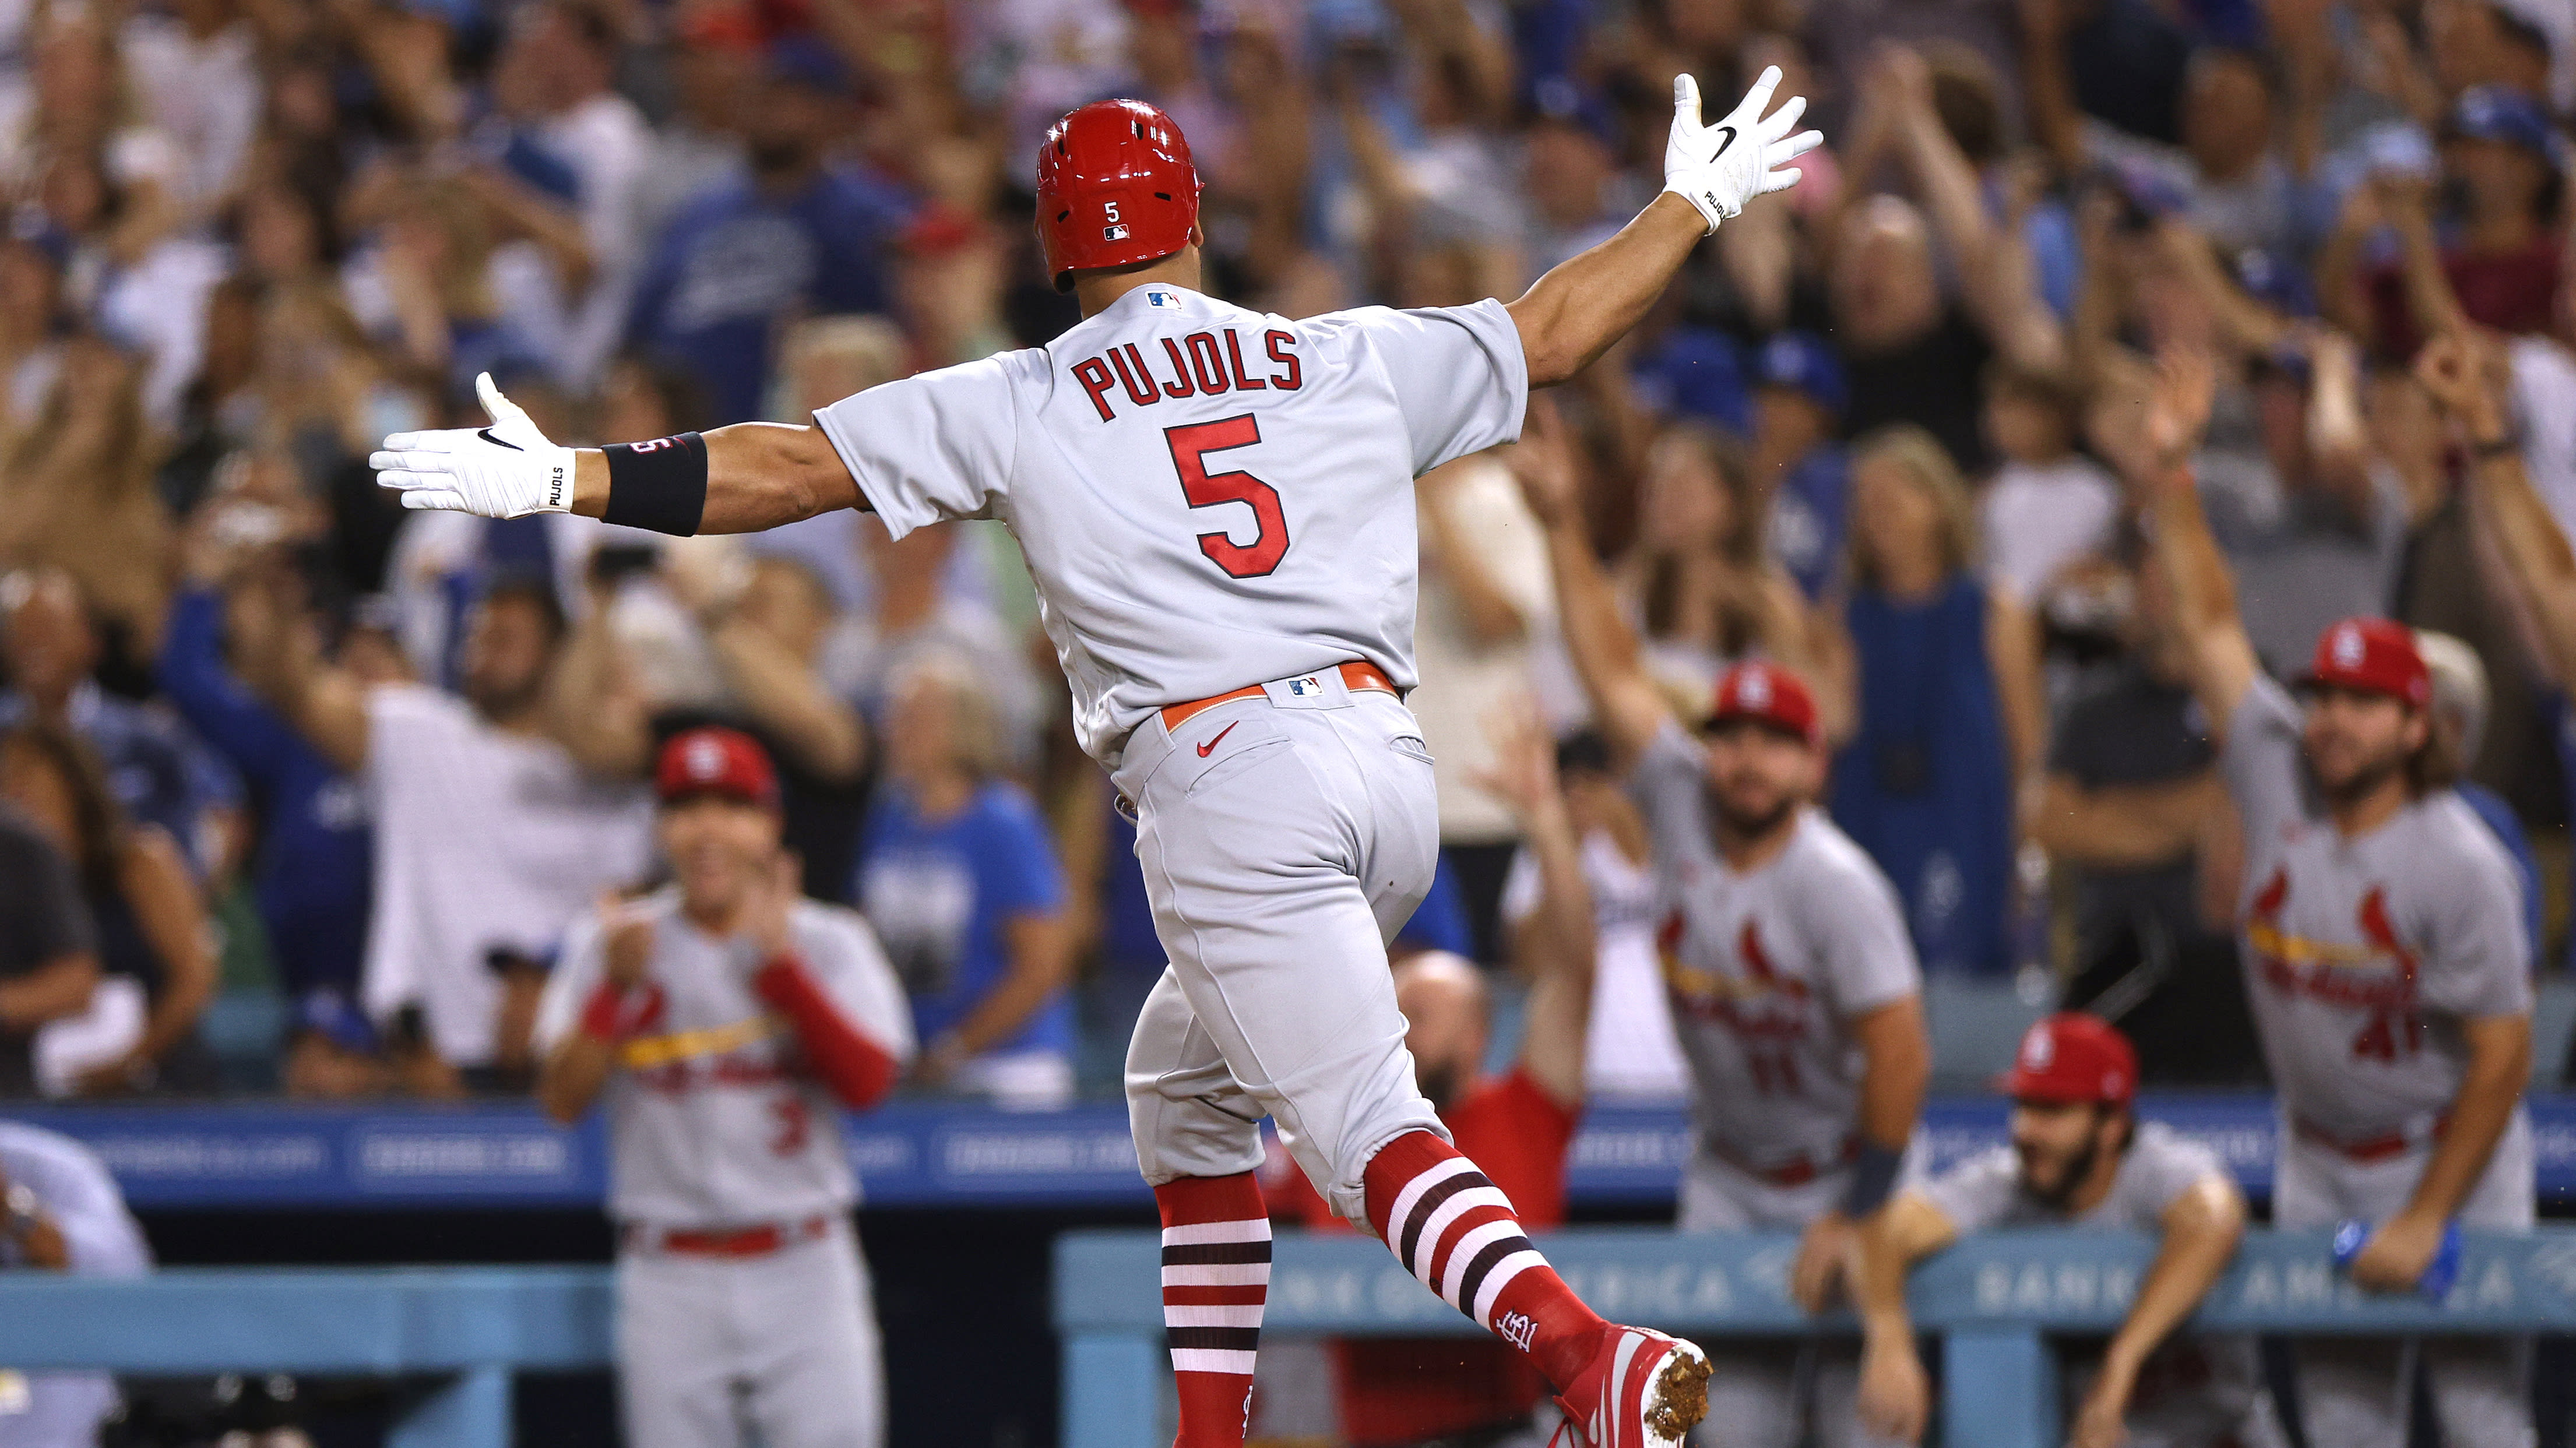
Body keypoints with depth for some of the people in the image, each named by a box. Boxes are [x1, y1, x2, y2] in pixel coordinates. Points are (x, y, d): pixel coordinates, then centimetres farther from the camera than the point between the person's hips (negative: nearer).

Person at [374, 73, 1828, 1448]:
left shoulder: (1024, 404, 5)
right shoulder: (1351, 360, 15)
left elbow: (793, 467, 0)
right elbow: (1552, 332, 26)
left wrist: (562, 479, 4)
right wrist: (1698, 203, 41)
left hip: (1228, 791, -6)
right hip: (1390, 760, 6)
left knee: (1368, 1126, -13)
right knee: (1182, 1080, 25)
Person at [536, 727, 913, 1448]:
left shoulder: (829, 942, 5)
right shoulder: (610, 943, 6)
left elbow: (869, 1082, -11)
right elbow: (563, 1099, -5)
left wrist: (780, 965, -18)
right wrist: (618, 987, -18)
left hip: (803, 1272, -1)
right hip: (670, 1284, 1)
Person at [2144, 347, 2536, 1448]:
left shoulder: (2461, 865, -20)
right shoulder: (2280, 779, -5)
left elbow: (2502, 1056, -18)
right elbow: (2210, 621, -3)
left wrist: (2427, 1220, -18)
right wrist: (2170, 469, -11)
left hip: (2448, 1159, -5)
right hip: (2317, 1168, 5)